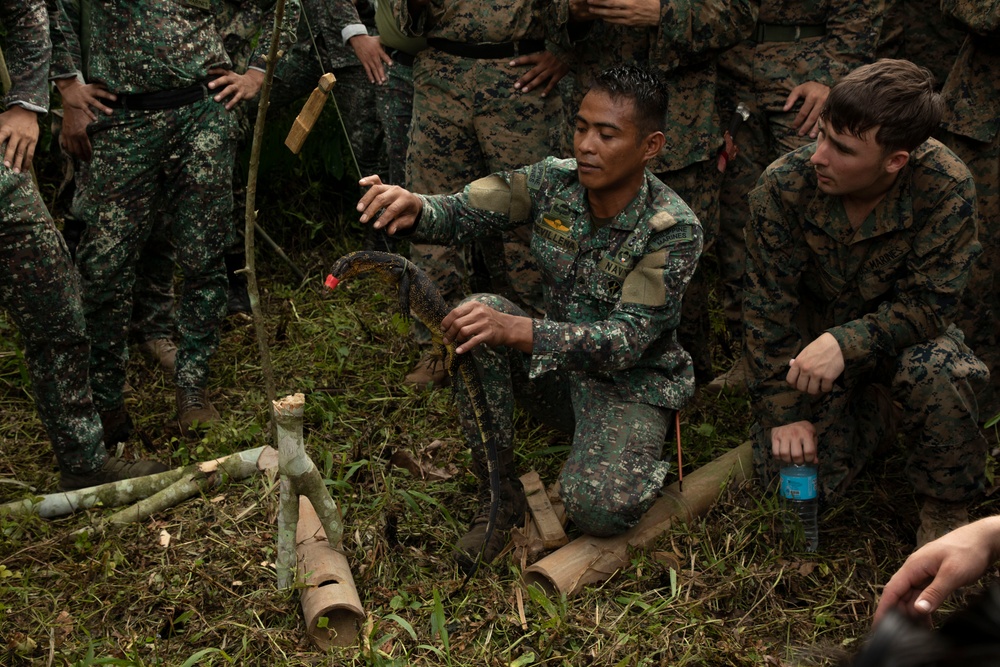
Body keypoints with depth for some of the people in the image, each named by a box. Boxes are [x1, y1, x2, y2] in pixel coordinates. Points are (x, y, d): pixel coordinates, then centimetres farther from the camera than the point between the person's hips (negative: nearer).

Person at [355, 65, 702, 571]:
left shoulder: (672, 229, -22)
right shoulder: (552, 182, -9)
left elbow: (625, 341, -30)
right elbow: (459, 214, -11)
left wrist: (516, 330, -44)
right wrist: (414, 208, -37)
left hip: (631, 386, -5)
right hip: (557, 368, 5)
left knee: (600, 508, -32)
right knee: (478, 313, -25)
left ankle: (639, 460, 8)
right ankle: (499, 496, -13)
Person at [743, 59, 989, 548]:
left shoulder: (946, 189, -27)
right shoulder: (784, 186, -23)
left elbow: (928, 305, -23)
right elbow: (768, 306, -14)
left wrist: (847, 342, -40)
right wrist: (784, 412, -15)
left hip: (901, 332, -1)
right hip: (814, 332, 2)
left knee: (936, 372, -36)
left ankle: (946, 510, -8)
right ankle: (876, 414, 20)